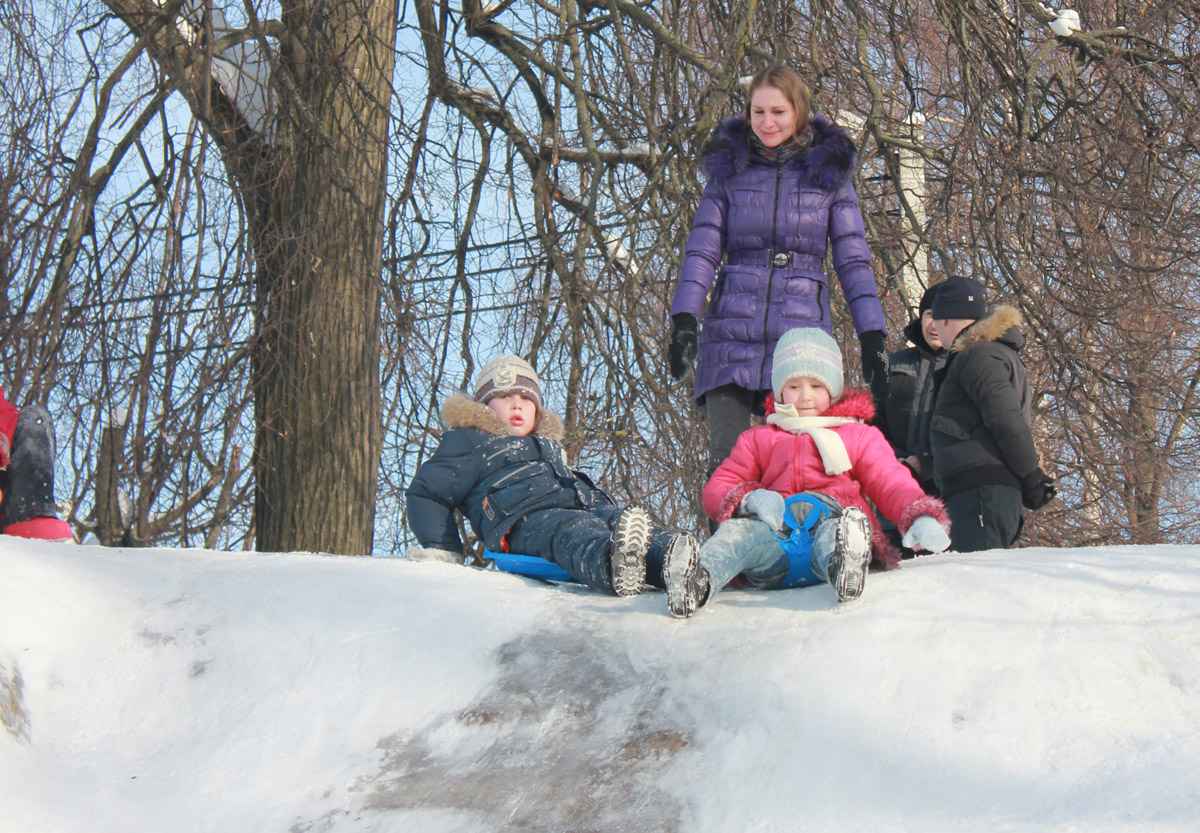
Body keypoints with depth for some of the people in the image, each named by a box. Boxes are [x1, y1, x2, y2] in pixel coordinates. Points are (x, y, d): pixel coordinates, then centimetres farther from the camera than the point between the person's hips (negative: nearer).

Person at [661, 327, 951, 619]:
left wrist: (922, 518, -8)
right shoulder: (758, 440, 32)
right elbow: (717, 488, 22)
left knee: (835, 533, -40)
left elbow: (893, 485, 17)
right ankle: (699, 578, -66)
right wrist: (750, 499, -4)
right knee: (738, 530, -34)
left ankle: (843, 568, -76)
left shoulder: (861, 437, 29)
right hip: (775, 536, 1)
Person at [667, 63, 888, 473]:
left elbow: (853, 260, 7)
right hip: (732, 333, 1)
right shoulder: (729, 170, 11)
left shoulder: (829, 173, 9)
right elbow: (701, 252, 6)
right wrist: (684, 319, -9)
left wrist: (872, 337, -2)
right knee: (726, 457, -6)